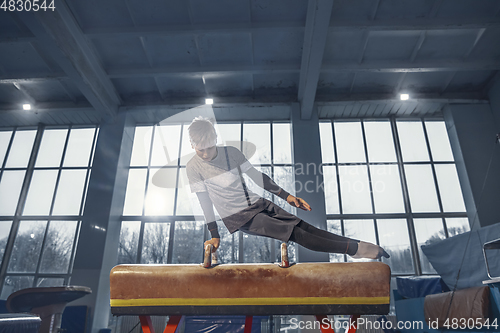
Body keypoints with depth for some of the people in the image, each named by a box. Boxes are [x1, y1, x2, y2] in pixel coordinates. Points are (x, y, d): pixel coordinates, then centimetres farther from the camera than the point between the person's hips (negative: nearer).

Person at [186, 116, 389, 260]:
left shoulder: (231, 152, 3)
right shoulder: (193, 168, -7)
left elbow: (257, 176, 8)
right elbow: (204, 201, -6)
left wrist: (286, 195, 6)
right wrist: (214, 235, -7)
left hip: (257, 204, 5)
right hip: (239, 218, -4)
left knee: (303, 226, -9)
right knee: (295, 234, -18)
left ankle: (356, 246, -7)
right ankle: (354, 249, -16)